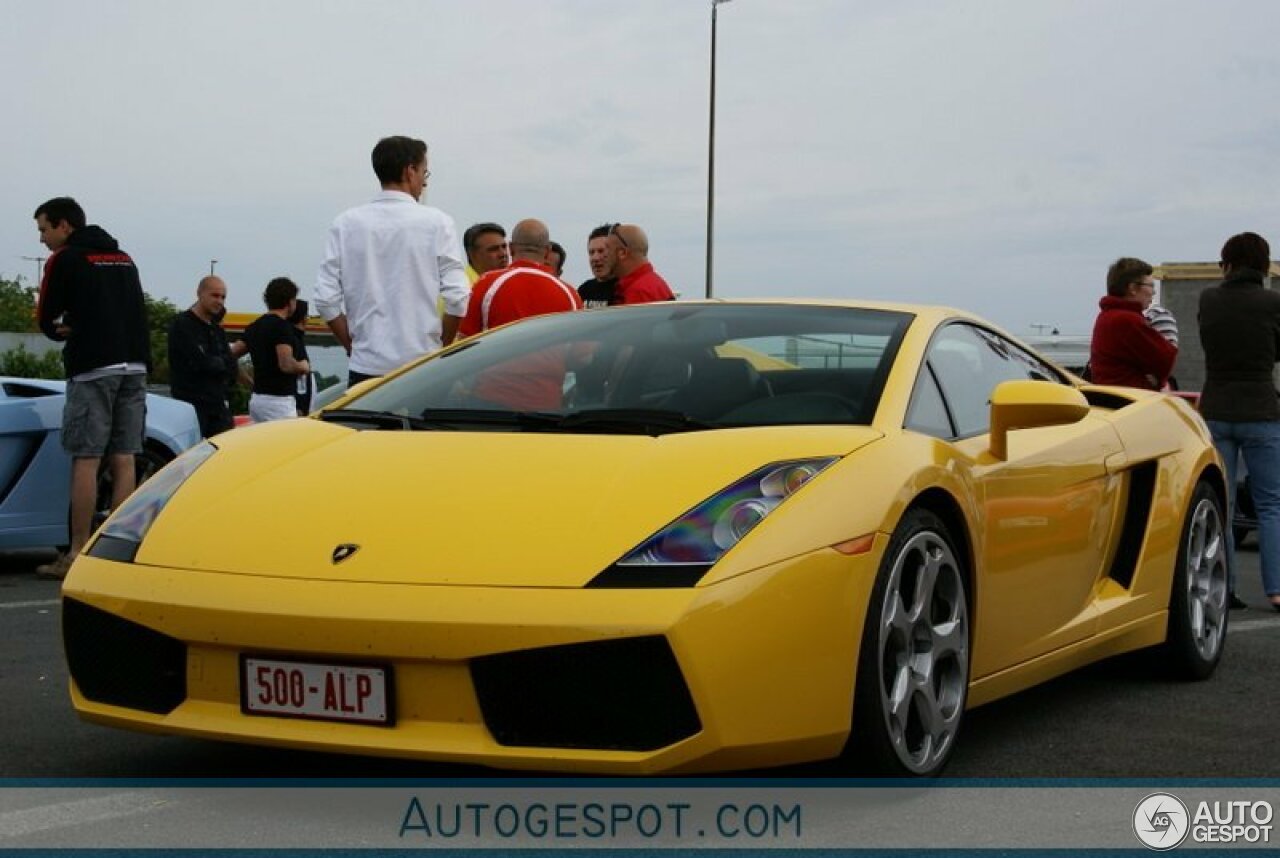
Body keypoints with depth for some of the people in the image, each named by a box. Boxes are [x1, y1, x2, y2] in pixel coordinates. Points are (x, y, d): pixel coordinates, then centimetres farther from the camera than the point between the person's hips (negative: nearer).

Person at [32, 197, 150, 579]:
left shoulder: (64, 260, 0)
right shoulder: (124, 259, 19)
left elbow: (46, 320, 3)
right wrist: (77, 327, 8)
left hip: (93, 367, -6)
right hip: (134, 367, 6)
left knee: (85, 461, -5)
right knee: (123, 461, 4)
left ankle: (78, 554, -6)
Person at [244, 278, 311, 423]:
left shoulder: (254, 326, 12)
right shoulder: (282, 326, -13)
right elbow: (286, 364, -23)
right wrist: (303, 367, -4)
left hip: (257, 398, 9)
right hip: (278, 400, -9)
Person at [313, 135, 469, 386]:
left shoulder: (346, 224, 4)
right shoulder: (436, 223, -2)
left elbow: (326, 300, 1)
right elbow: (457, 299, -7)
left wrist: (352, 346, 13)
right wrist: (440, 347, 8)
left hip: (366, 366, 2)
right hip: (421, 363, -2)